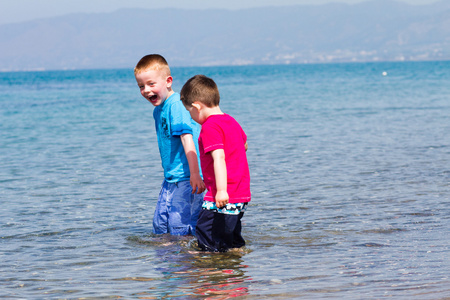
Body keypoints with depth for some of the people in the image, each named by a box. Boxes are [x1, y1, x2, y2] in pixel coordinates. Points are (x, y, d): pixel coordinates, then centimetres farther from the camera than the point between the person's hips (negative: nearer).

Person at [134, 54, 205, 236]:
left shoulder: (176, 105, -16)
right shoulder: (159, 109, 14)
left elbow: (187, 138, -24)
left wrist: (195, 173, -30)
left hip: (186, 178, -9)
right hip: (171, 178, 9)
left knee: (180, 229, -9)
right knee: (160, 225, 10)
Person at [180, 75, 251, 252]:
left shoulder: (210, 126, -14)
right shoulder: (231, 121, 16)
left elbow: (219, 157, -25)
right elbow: (244, 144, 35)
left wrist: (221, 189, -32)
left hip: (222, 199, -10)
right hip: (242, 195, 10)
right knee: (233, 244, 18)